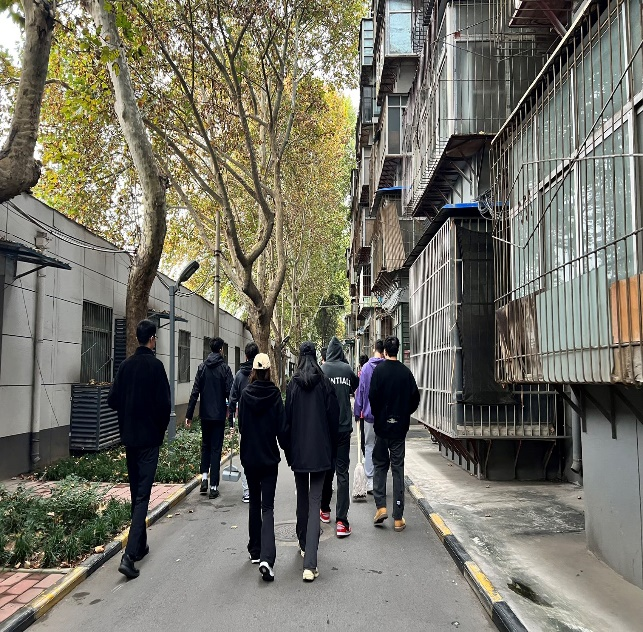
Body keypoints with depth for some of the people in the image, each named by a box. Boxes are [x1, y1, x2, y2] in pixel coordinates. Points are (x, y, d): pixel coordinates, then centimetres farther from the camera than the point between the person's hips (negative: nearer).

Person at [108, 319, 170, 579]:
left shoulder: (126, 365, 4)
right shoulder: (155, 365, -12)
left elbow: (112, 399, 4)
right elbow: (164, 402, -15)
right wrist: (162, 428, 1)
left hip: (129, 436, 6)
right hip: (149, 438, -6)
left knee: (135, 493, 17)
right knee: (143, 495, -4)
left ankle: (140, 545, 28)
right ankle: (130, 555, -11)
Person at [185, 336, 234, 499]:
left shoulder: (202, 367, 1)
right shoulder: (225, 368, -7)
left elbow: (195, 392, 0)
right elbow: (230, 392, -11)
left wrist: (189, 414, 2)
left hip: (205, 414, 3)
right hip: (219, 414, -3)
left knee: (205, 446, 21)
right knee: (216, 449, 3)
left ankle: (204, 477, 7)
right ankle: (213, 487, 3)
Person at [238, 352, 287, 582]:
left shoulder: (245, 394, -5)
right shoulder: (274, 394, -10)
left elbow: (240, 424, 4)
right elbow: (282, 427, -8)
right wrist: (286, 448, 7)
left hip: (249, 456, 2)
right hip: (269, 457, -2)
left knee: (254, 502, 18)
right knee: (267, 507, 0)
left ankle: (255, 552, 26)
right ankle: (266, 558, -14)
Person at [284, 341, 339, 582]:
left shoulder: (293, 385, -3)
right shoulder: (325, 383, -4)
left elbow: (287, 420, 0)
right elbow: (334, 418, -1)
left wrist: (288, 451, 9)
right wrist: (332, 450, 10)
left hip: (298, 451, 1)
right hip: (320, 451, -1)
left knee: (302, 498, 20)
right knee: (315, 501, -2)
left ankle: (304, 545, 36)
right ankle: (310, 564, -10)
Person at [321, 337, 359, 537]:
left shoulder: (321, 370, -8)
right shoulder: (347, 369, -3)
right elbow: (355, 387, 14)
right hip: (344, 427, 0)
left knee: (326, 469, 16)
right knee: (342, 473, 1)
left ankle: (325, 510, 31)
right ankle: (341, 521, -5)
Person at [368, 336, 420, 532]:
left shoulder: (379, 370, -9)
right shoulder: (406, 372, -1)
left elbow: (372, 396, -12)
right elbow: (415, 398, 0)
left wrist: (377, 416, 5)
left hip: (382, 425, -2)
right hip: (400, 427, 2)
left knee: (380, 465, 16)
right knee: (398, 469, 6)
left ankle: (380, 507, 5)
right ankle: (398, 518, 8)